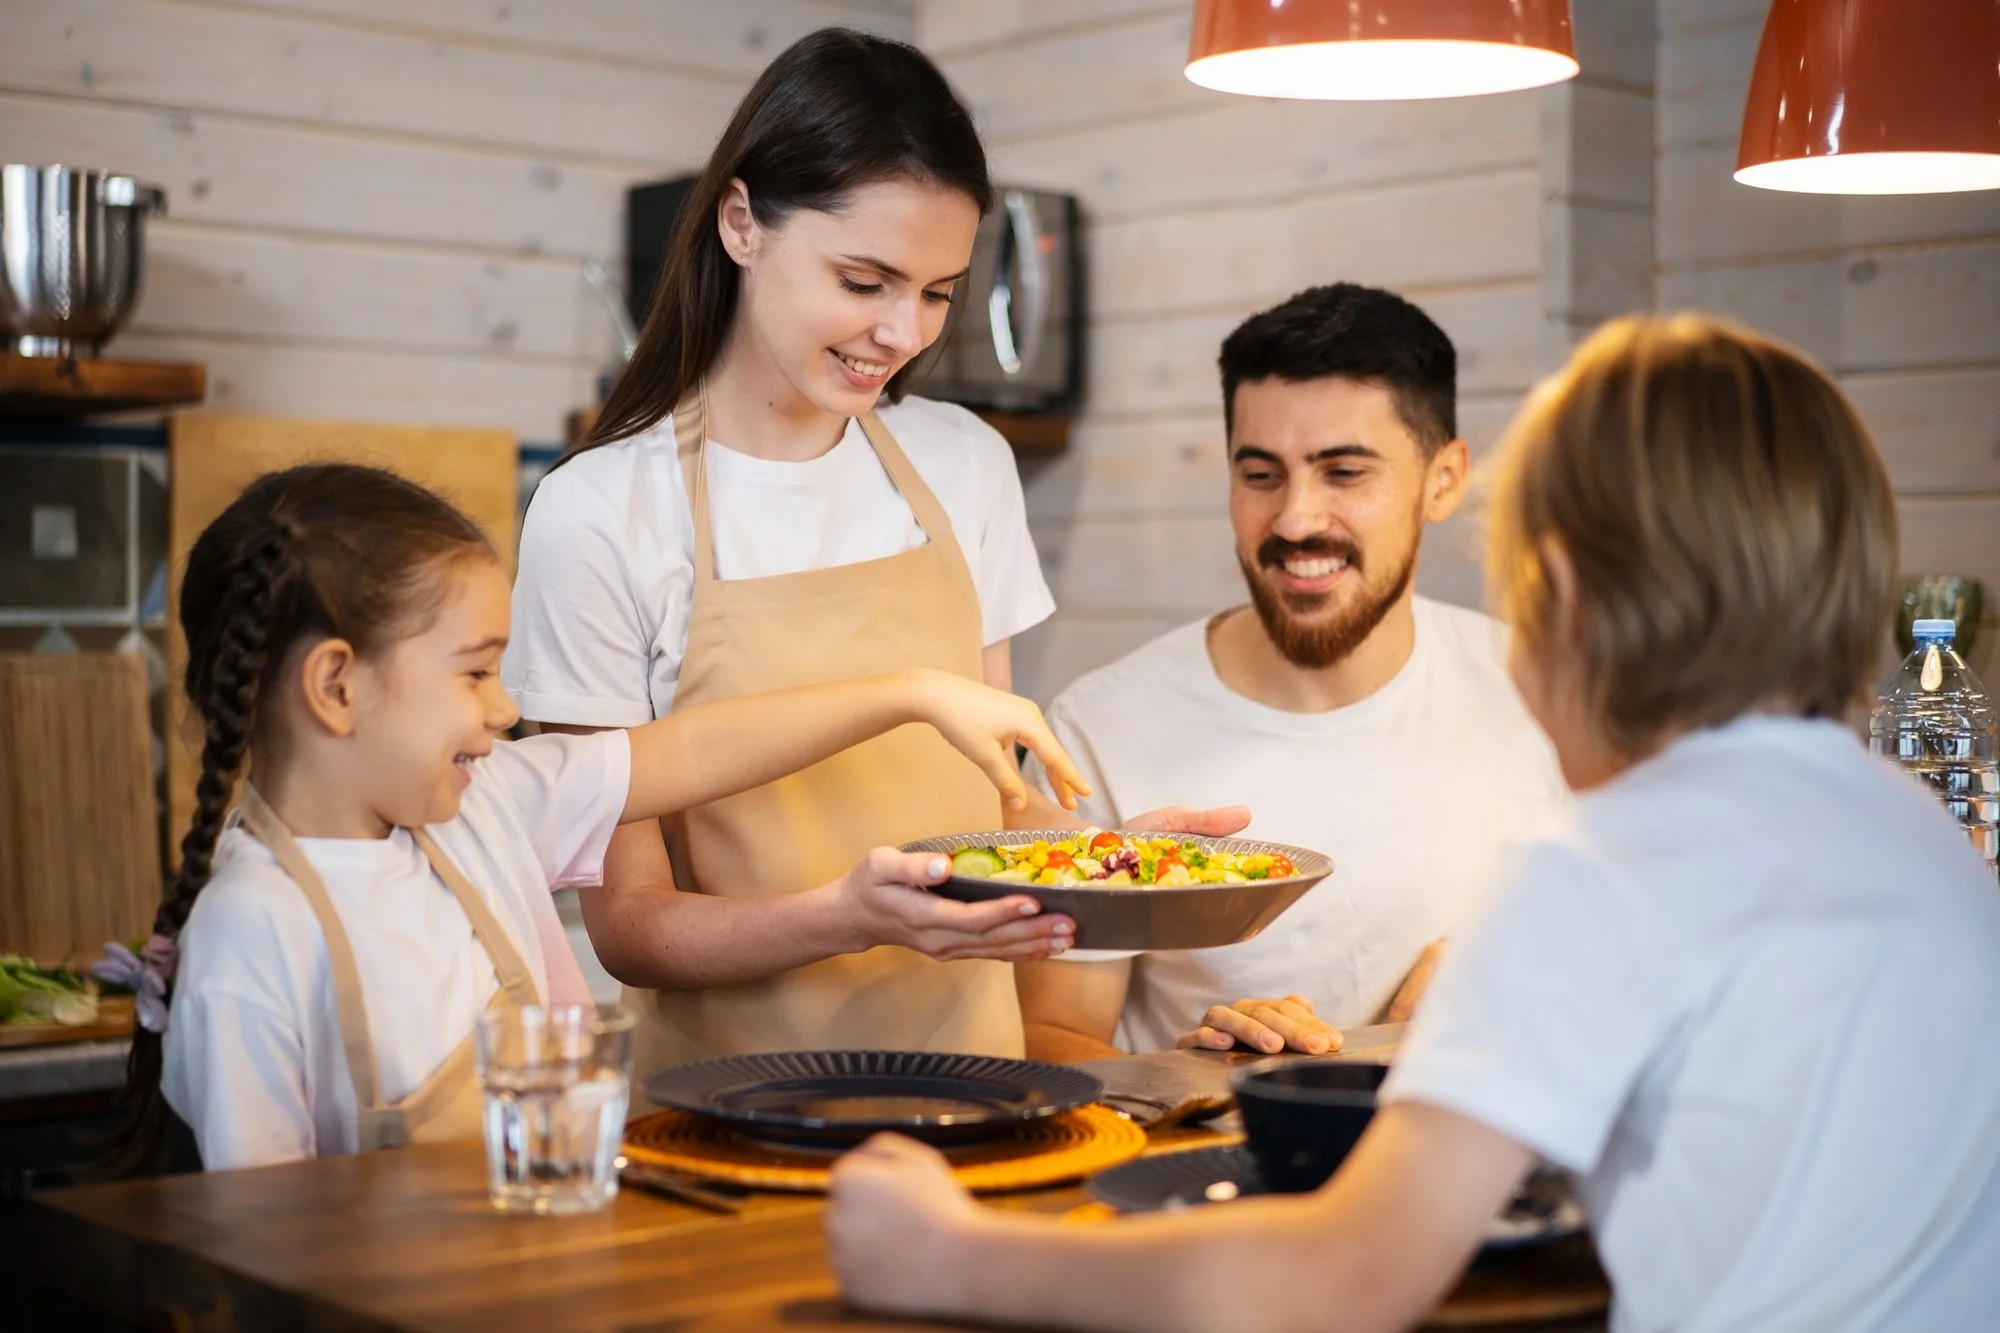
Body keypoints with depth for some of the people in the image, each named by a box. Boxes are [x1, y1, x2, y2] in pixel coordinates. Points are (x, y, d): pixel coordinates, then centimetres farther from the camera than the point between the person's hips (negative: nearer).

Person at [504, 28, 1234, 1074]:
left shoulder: (966, 465, 6)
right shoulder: (599, 515, -10)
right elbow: (629, 925, -9)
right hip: (735, 1095, -2)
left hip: (962, 1050, 3)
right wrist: (850, 919, -26)